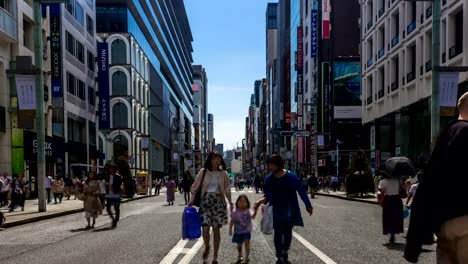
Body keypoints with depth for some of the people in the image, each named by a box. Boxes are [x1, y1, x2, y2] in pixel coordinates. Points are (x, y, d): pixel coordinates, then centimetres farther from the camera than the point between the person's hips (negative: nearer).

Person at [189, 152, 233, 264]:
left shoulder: (223, 173, 4)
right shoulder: (203, 172, 0)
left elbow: (227, 189, 9)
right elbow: (195, 187, 2)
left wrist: (230, 202, 3)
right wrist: (191, 201, -5)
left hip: (218, 201, 1)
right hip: (206, 201, -1)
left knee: (216, 229, 4)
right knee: (205, 228, -10)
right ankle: (207, 248, 22)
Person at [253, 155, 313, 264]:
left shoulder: (291, 177, -12)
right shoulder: (269, 179, -5)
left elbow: (301, 191, -6)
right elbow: (268, 195, 4)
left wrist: (308, 206, -3)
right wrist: (264, 200, -18)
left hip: (289, 211, -1)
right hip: (276, 211, 1)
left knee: (287, 232, 11)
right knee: (278, 233, 1)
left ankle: (285, 253, 33)